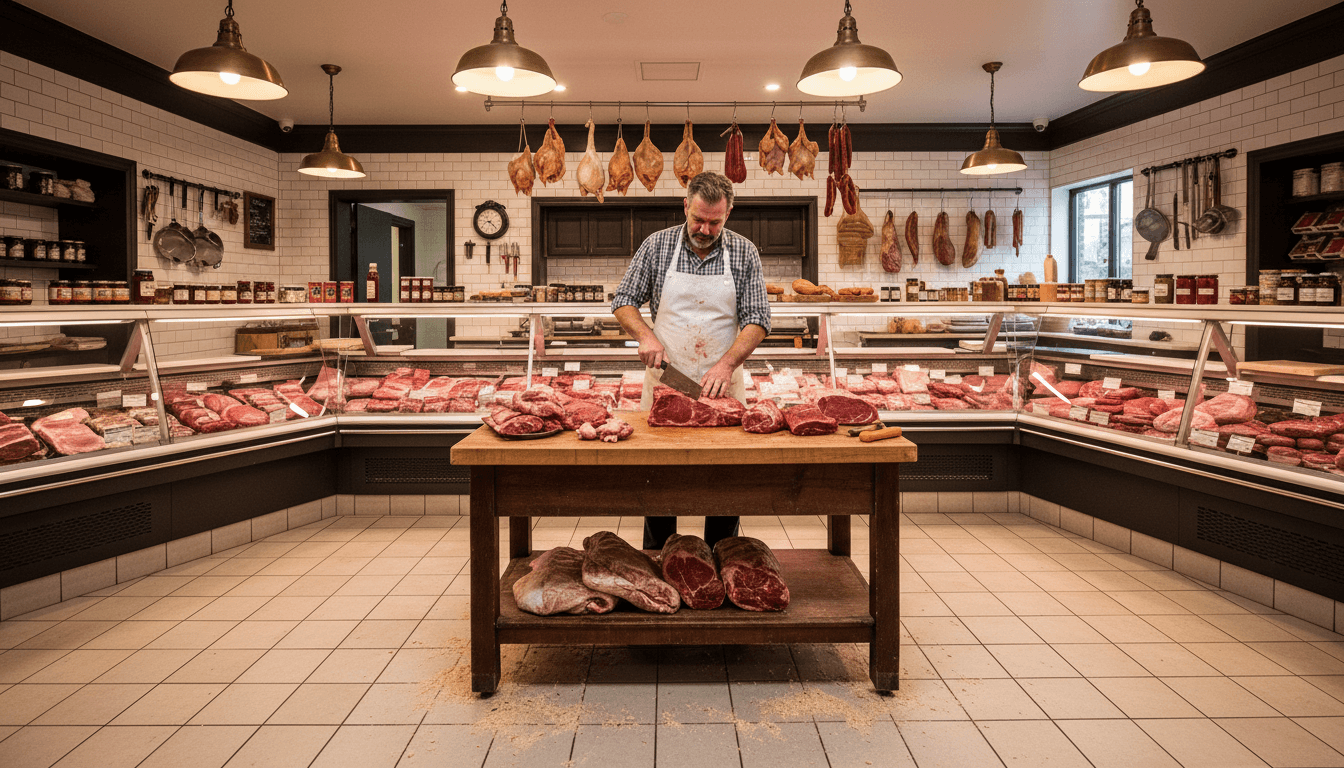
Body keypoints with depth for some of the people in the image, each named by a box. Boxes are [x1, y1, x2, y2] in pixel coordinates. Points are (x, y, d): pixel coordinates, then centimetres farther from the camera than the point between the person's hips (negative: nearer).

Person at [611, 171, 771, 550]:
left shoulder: (745, 253, 0)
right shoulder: (657, 246, 0)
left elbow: (757, 319, -4)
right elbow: (623, 302, 6)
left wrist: (727, 363, -19)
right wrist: (646, 336, -13)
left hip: (723, 385, 0)